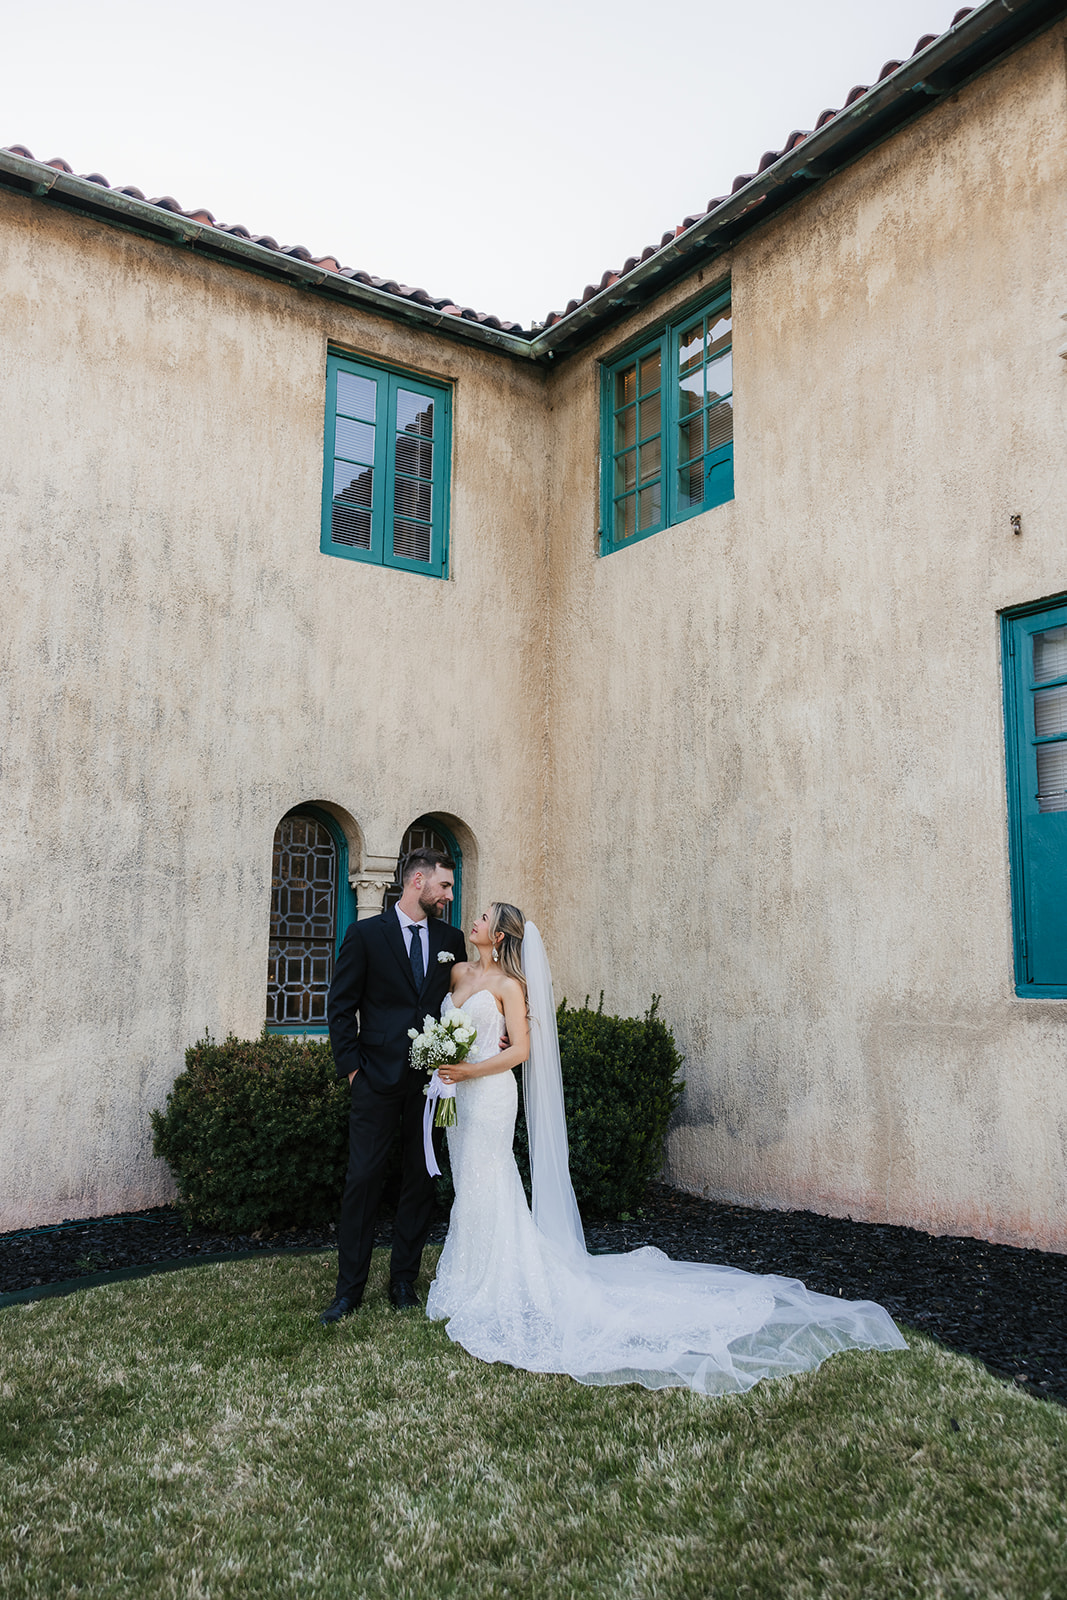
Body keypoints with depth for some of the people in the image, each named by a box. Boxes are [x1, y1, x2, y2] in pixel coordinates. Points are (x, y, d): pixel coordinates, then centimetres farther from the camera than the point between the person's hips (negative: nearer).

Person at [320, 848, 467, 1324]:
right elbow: (340, 1006, 0)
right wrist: (351, 1067, -6)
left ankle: (404, 1281, 22)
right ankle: (349, 1289, 12)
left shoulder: (452, 940, 8)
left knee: (421, 1182, 9)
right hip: (378, 1081, -3)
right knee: (363, 1181, 0)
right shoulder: (366, 934, -1)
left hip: (432, 1082, 3)